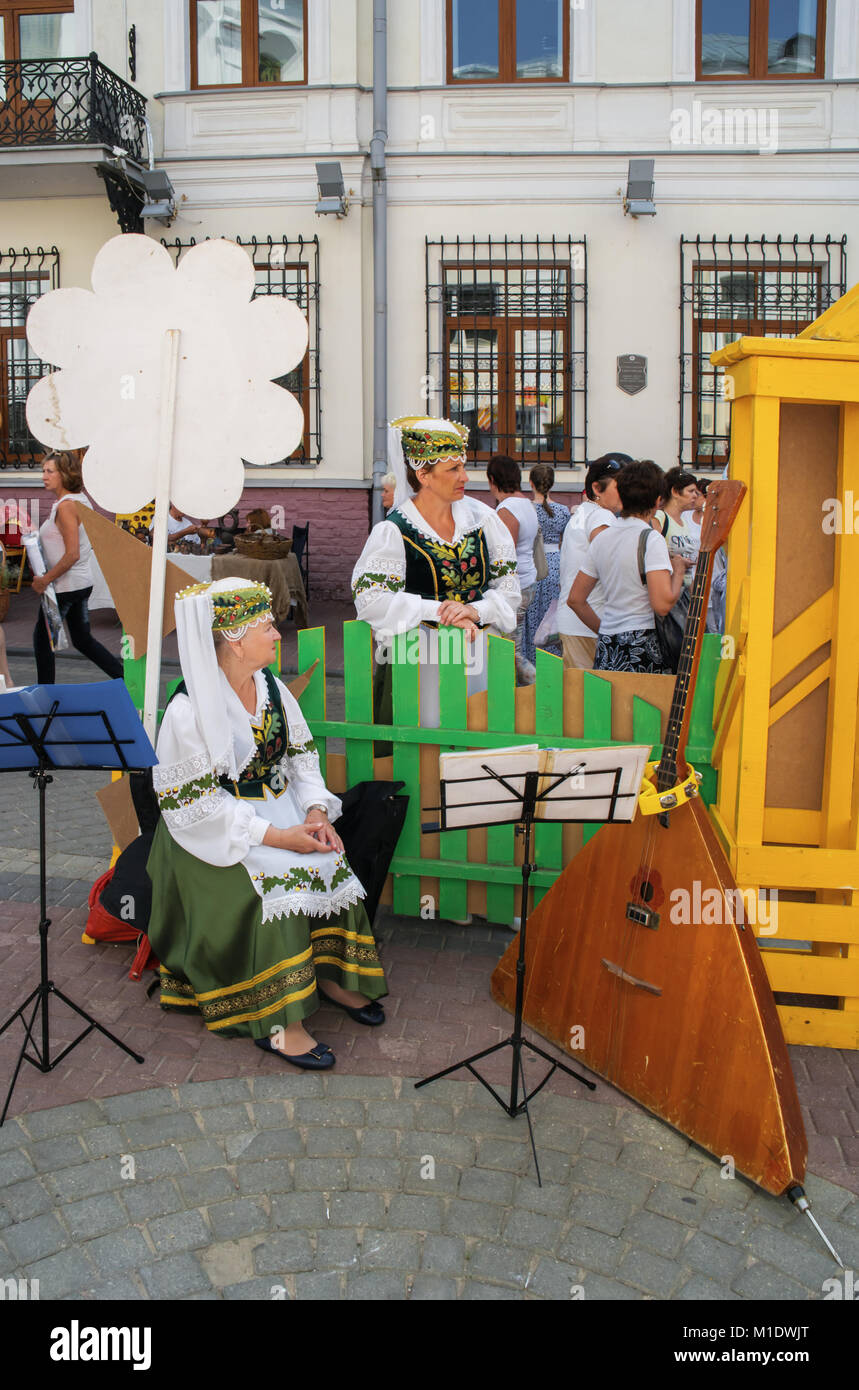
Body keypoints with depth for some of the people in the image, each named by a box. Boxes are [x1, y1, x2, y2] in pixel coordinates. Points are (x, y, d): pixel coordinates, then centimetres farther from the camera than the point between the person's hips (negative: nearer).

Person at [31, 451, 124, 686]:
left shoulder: (65, 506, -20)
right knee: (82, 640, 16)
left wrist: (45, 580, -18)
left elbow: (72, 555, -25)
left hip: (65, 585, -9)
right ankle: (126, 677, 14)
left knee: (42, 637, 6)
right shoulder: (81, 500, 8)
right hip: (82, 582, 9)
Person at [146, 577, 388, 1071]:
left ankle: (332, 975, 3)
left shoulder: (271, 687, 3)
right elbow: (191, 802, -19)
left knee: (329, 861, -17)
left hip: (278, 805, 6)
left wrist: (315, 810, -8)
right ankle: (277, 1022, -18)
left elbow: (301, 752, 11)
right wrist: (274, 835, -23)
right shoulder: (189, 711, -18)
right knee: (278, 880, -27)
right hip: (217, 832, -6)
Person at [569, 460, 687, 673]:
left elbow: (575, 599, 15)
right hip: (640, 646, -6)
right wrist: (678, 570, -1)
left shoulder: (602, 538, 10)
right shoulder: (651, 539, -10)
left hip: (606, 647, 7)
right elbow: (662, 605, -18)